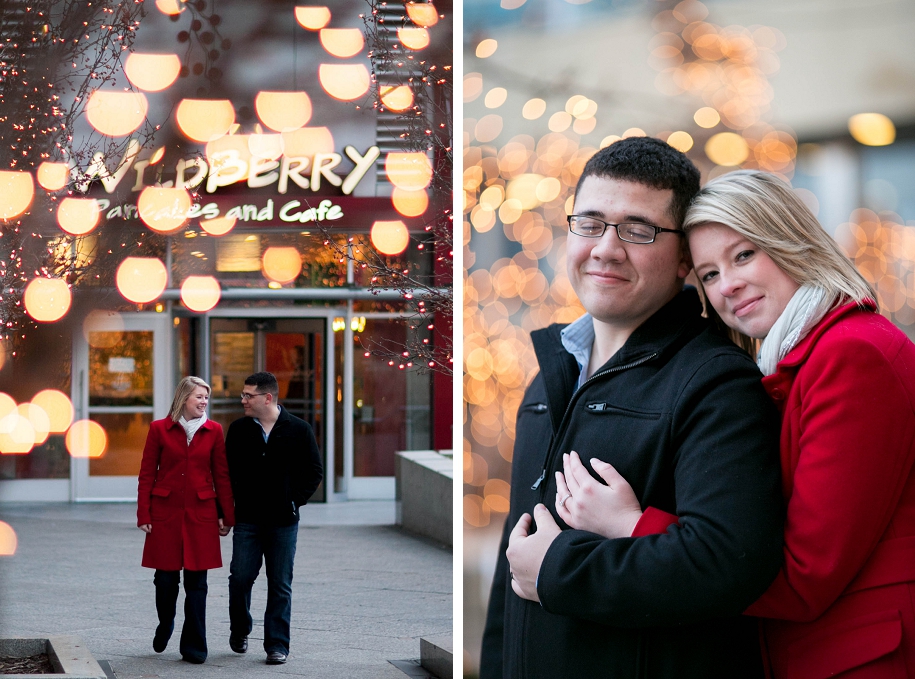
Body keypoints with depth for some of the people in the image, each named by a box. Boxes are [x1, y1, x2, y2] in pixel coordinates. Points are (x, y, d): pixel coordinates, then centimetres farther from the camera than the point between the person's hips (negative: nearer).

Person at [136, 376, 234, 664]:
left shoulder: (213, 431, 5)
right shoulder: (160, 429, 1)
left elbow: (222, 476, 7)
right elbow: (147, 475, 2)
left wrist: (227, 516, 4)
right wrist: (143, 515, -3)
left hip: (201, 512, 1)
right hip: (166, 512, -1)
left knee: (196, 581, 0)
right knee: (165, 577, 2)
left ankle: (194, 646, 6)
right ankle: (165, 627, 30)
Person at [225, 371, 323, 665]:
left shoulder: (299, 430, -2)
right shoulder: (238, 430, 4)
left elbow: (314, 472, 4)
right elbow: (228, 470, 10)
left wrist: (295, 500, -4)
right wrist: (233, 503, 1)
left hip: (283, 521, -1)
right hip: (247, 519, 1)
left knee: (280, 585, 2)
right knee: (240, 577, -2)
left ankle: (277, 644, 7)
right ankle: (239, 631, 21)